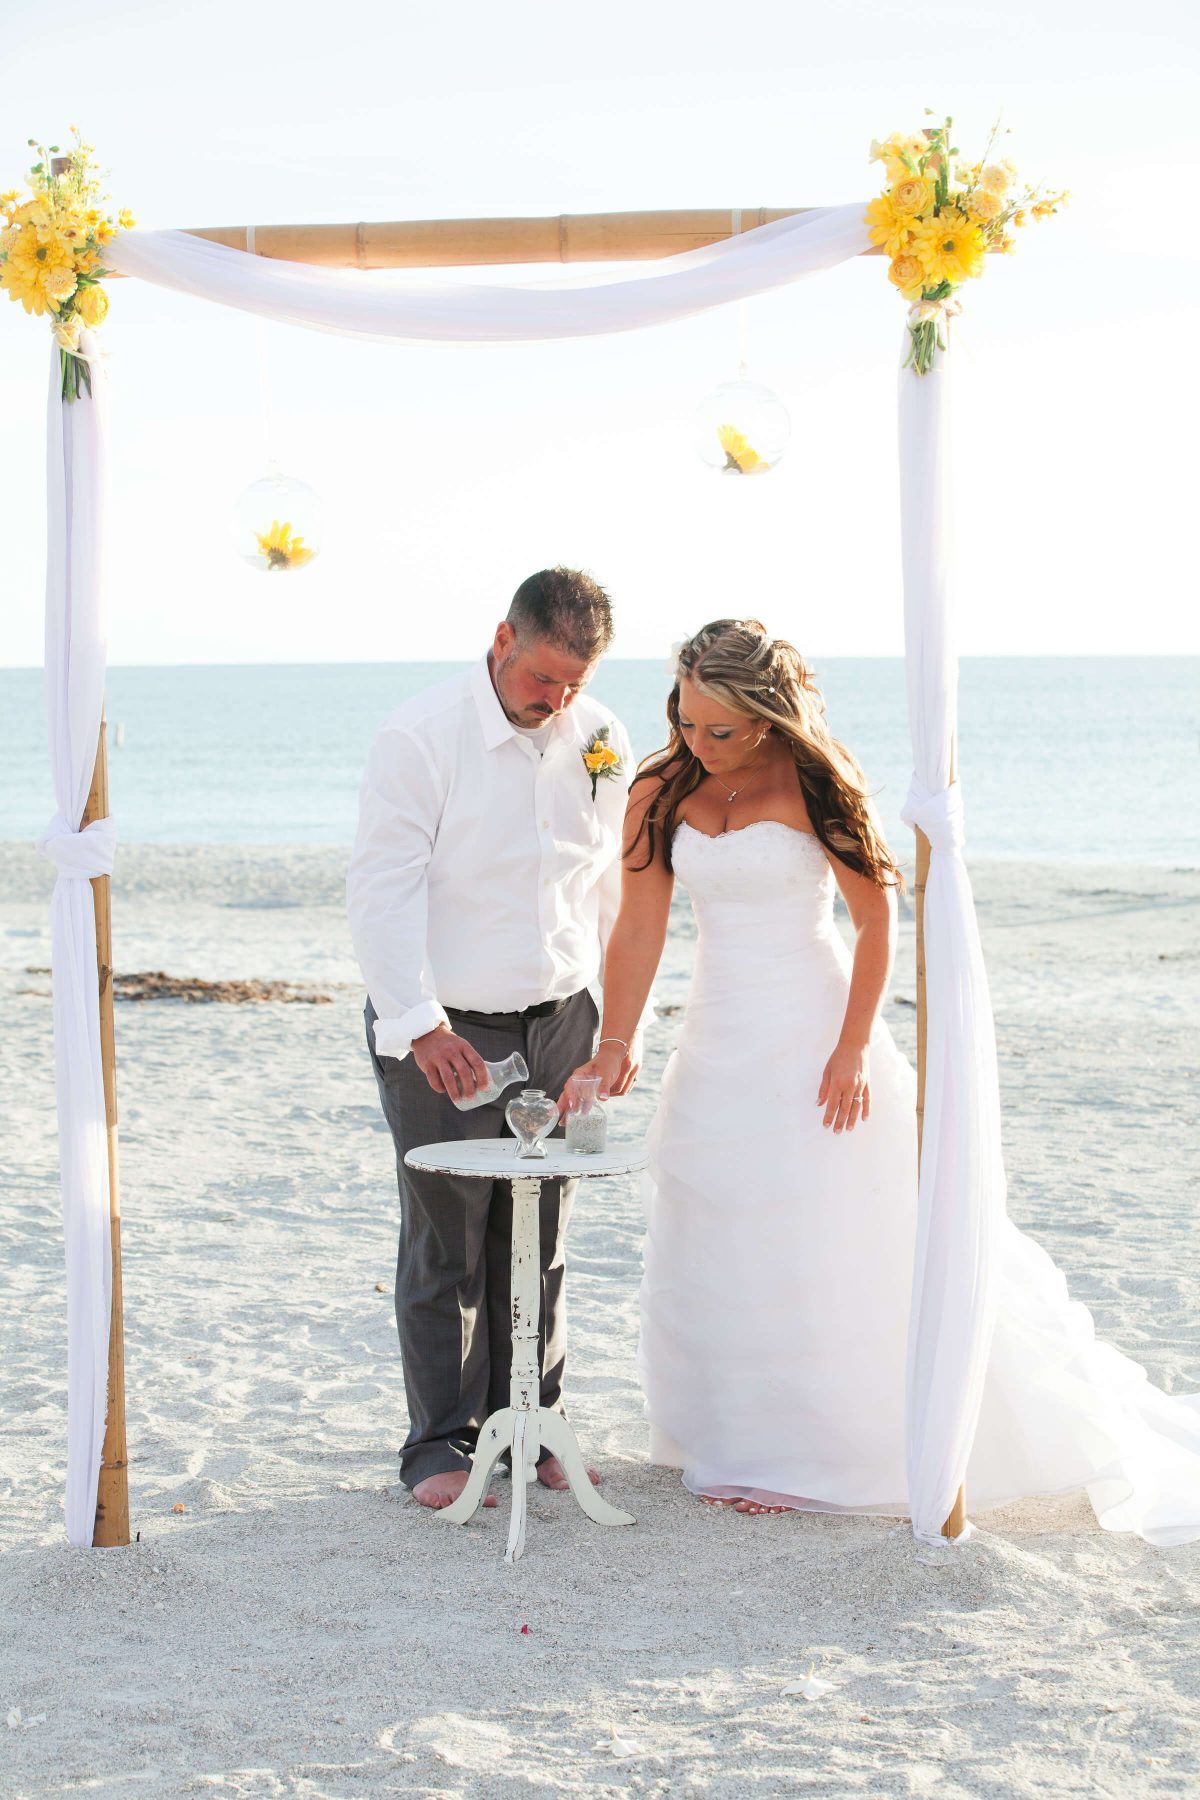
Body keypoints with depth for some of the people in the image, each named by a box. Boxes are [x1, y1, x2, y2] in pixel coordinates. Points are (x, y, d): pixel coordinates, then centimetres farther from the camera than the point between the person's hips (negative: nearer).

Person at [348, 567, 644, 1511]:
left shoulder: (603, 743, 4)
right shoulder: (421, 736, -11)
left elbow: (617, 894, 13)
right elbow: (382, 891, -13)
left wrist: (624, 1024, 11)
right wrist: (420, 1025, -22)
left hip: (560, 1024, 4)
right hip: (443, 1033, -4)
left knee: (539, 1245, 8)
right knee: (447, 1246, 1)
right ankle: (443, 1444, 11)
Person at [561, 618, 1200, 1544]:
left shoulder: (814, 785, -12)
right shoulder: (660, 794, -1)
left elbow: (878, 916, -9)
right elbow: (639, 927, -3)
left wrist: (855, 1048, -14)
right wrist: (613, 1047, -11)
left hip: (813, 1040, -5)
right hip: (719, 1043, 5)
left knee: (845, 1246, 0)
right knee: (723, 1254, 8)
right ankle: (759, 1453, 21)